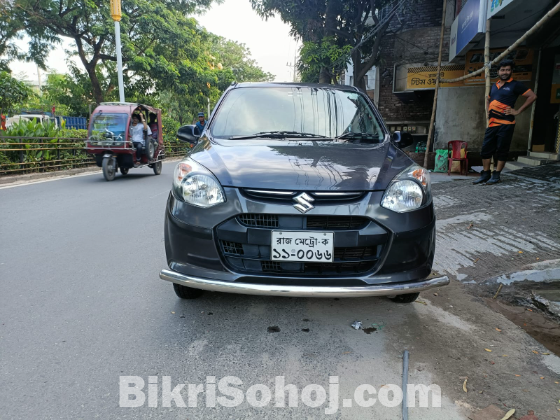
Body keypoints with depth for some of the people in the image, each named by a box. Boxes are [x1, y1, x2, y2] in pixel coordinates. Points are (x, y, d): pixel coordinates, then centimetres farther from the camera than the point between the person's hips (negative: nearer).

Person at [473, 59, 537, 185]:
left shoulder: (515, 85, -1)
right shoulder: (494, 86, 16)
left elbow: (532, 96, -3)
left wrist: (518, 111, -7)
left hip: (505, 124, -6)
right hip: (492, 123, 6)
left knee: (501, 151, -1)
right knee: (485, 149, 4)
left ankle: (496, 175, 6)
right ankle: (485, 174, 12)